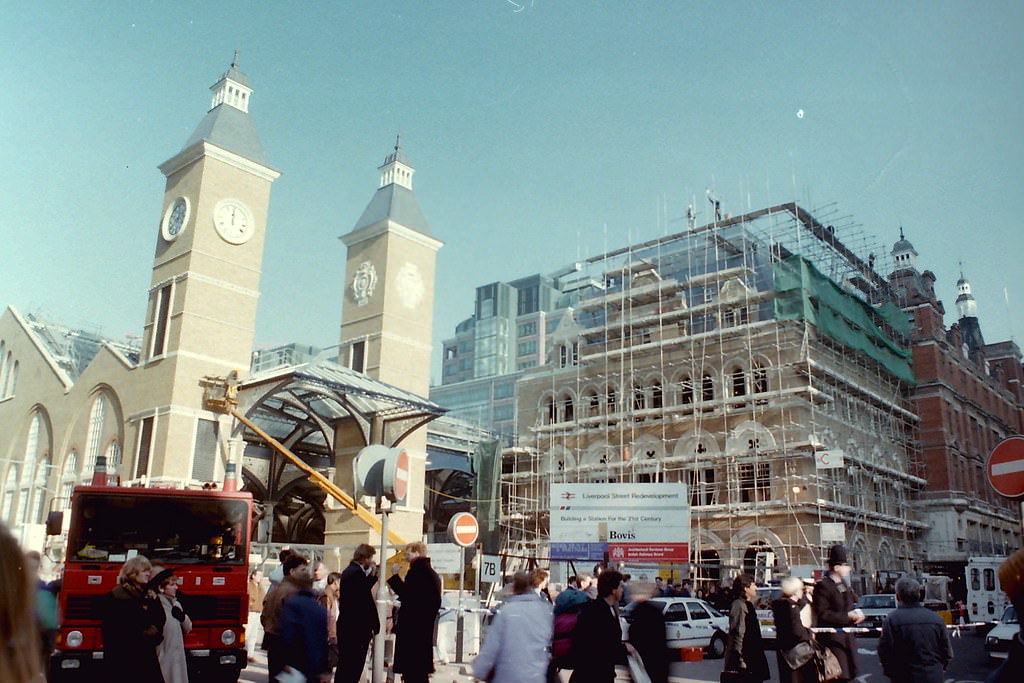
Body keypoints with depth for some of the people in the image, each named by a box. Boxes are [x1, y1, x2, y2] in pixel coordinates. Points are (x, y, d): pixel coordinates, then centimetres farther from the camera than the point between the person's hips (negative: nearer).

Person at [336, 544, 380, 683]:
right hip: (357, 627, -10)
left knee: (344, 664, 17)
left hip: (346, 625, 10)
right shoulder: (358, 573, -18)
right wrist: (375, 624, -12)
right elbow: (367, 602, -19)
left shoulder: (348, 571, 12)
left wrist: (372, 575, 11)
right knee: (354, 665, -3)